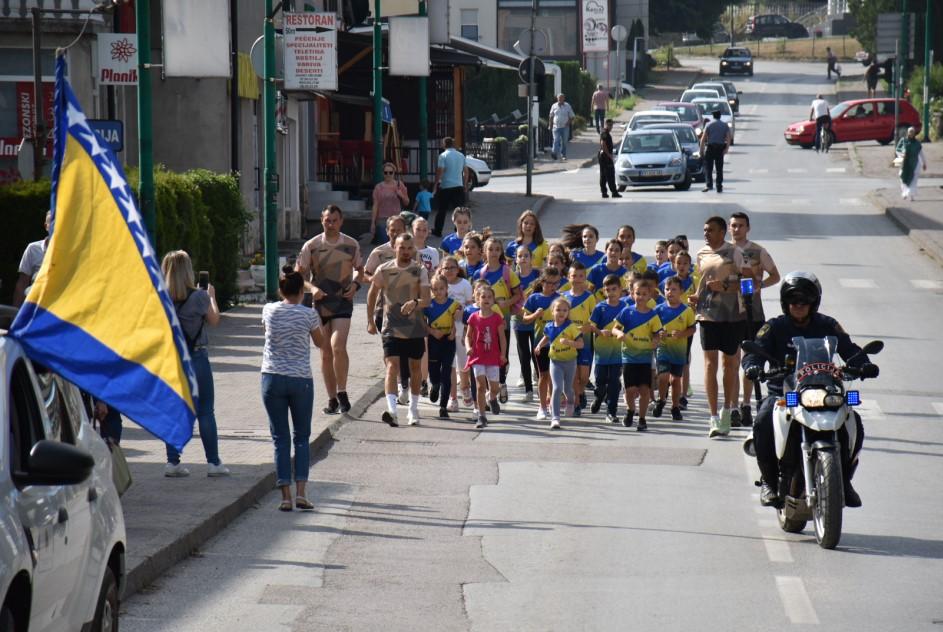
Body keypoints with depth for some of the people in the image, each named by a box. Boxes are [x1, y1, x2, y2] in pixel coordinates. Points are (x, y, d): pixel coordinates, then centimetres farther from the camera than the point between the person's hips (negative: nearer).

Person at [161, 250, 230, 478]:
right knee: (205, 412, 6)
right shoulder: (198, 296, -11)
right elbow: (214, 321, 5)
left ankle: (172, 461, 9)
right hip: (196, 358, -3)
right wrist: (211, 297, 22)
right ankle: (213, 462, 8)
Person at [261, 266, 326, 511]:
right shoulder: (309, 314, -5)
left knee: (280, 438, 5)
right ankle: (300, 492, -1)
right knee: (302, 438, 11)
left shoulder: (269, 311, 0)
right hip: (300, 380, -1)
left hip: (272, 378, 1)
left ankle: (286, 496, -2)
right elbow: (321, 343, 10)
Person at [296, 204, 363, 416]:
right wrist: (312, 288, -16)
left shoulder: (352, 245, 2)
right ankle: (332, 399, 16)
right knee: (326, 354, 7)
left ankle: (342, 392, -11)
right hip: (320, 303, 1)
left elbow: (359, 269, 17)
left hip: (343, 303, -1)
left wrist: (355, 284, -4)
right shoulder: (311, 246, -2)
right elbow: (298, 274, 2)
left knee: (338, 345, -22)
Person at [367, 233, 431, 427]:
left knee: (415, 368, 12)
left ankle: (413, 409, 28)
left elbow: (426, 300, -12)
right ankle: (391, 411, -29)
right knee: (392, 367, -16)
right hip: (392, 328, -1)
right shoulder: (384, 270, -2)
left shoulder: (420, 270, -4)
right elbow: (372, 294, 12)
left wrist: (415, 303, -34)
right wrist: (370, 321, 13)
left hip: (415, 328, 1)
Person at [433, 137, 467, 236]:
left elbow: (440, 171, -13)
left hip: (445, 187, -3)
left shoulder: (443, 156, -9)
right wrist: (465, 185, 22)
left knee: (442, 210, 10)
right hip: (459, 186, 3)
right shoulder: (461, 156, 7)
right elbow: (465, 172, 12)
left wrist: (436, 184, -4)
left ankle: (437, 231, 19)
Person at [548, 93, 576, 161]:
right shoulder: (554, 106, 7)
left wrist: (569, 122, -8)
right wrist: (550, 125, 6)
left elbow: (571, 116, 9)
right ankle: (555, 153, -26)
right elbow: (551, 117, 12)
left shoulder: (567, 106, 5)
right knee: (556, 140, -15)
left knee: (564, 142, 6)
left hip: (565, 127, 1)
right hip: (556, 127, -1)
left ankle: (563, 155, 18)